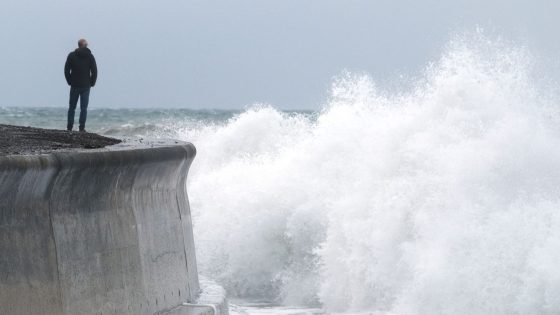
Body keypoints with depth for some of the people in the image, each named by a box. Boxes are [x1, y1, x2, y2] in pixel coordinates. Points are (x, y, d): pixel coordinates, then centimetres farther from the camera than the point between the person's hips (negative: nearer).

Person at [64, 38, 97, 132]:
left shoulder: (71, 55, 0)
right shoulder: (90, 56, 2)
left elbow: (66, 70, -2)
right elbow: (94, 71, -1)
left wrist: (70, 82, 7)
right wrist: (91, 83, 8)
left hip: (74, 86, 0)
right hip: (86, 86, 0)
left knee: (72, 107, 7)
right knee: (84, 108, 1)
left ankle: (69, 127, 3)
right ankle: (82, 128, -4)